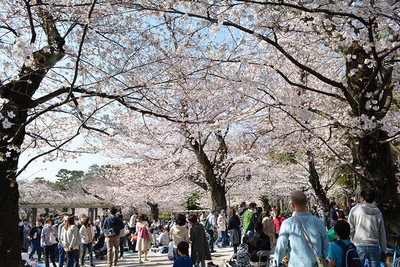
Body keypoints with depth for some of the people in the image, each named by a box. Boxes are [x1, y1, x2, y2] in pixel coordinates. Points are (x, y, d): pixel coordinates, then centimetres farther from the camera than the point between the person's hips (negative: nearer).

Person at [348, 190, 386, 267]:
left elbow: (350, 229, -6)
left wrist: (353, 240, 13)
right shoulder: (378, 212, 7)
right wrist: (383, 250, 17)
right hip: (375, 246, 3)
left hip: (359, 246, -3)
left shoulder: (355, 209, -3)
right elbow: (382, 233, 10)